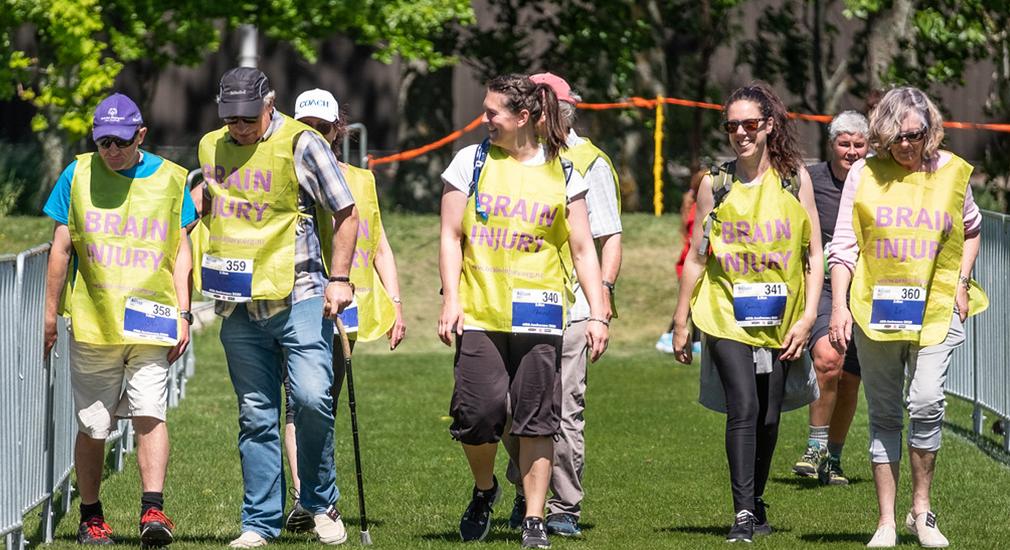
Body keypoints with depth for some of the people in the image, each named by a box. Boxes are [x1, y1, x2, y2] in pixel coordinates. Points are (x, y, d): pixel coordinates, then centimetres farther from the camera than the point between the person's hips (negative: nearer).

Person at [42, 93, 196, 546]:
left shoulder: (170, 178, 6)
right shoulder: (78, 176, 5)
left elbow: (181, 251, 9)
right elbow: (61, 249, 9)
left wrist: (182, 314, 2)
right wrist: (50, 313, 7)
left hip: (151, 323, -1)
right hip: (91, 322, 1)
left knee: (150, 413, -15)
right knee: (92, 426, 4)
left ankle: (153, 509, -19)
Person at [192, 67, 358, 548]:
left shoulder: (300, 144, -6)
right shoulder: (211, 148, 10)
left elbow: (345, 213, -2)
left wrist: (339, 279, -8)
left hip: (299, 297, -4)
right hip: (239, 308, 4)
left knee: (311, 397, -16)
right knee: (256, 416, 5)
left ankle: (321, 503, 3)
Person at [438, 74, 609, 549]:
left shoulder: (562, 174, 6)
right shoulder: (471, 162, 7)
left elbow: (583, 249, 7)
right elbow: (451, 236, 7)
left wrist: (598, 313, -1)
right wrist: (450, 300, -3)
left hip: (538, 315, 0)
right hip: (478, 313, 0)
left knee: (536, 420, -2)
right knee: (478, 411, -8)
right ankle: (484, 489, 21)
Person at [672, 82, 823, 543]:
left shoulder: (795, 178, 3)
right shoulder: (715, 184, 2)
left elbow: (814, 253, 4)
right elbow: (697, 257, 8)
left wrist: (808, 316, -4)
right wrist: (681, 323, 8)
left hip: (781, 319, 2)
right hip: (727, 315, -2)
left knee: (768, 416, 7)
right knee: (743, 407, -17)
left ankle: (756, 503, 25)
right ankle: (743, 513, -20)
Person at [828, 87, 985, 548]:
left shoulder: (951, 171, 4)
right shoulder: (865, 175, 2)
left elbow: (971, 230, 20)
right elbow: (843, 245, 4)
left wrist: (961, 283, 7)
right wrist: (839, 306, -5)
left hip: (935, 309, -1)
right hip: (874, 312, 1)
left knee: (926, 403, -16)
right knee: (884, 417, 5)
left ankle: (921, 510, -1)